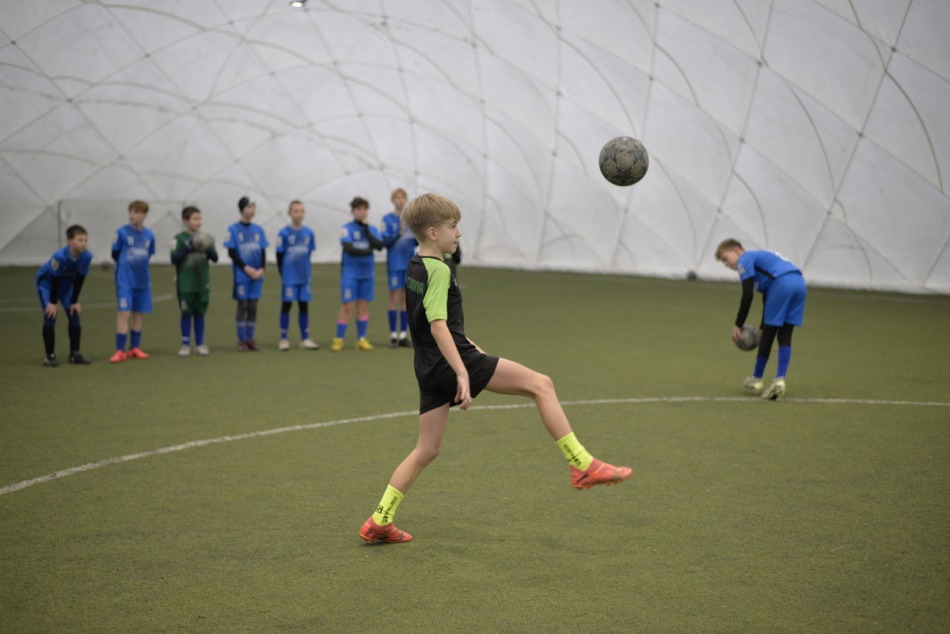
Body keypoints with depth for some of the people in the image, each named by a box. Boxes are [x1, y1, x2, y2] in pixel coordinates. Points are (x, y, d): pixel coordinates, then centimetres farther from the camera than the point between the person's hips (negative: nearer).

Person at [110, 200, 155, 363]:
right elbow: (115, 254, 3)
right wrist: (127, 264, 3)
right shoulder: (122, 232, -6)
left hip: (143, 281, 4)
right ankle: (120, 351, -6)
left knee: (139, 313, 10)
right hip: (125, 281, -4)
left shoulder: (149, 235, 3)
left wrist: (140, 264, 3)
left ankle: (135, 348, 21)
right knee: (124, 312, -9)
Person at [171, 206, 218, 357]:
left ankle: (200, 344, 16)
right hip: (186, 284, -3)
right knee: (186, 313, 4)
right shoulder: (179, 239, -6)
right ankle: (185, 345, 13)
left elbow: (215, 258, 3)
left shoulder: (204, 238, 6)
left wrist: (209, 249, -16)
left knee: (200, 313, 8)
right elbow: (174, 259, -12)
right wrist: (188, 248, -21)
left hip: (202, 283, 3)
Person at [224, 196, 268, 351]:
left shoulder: (258, 230, 7)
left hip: (257, 274, 3)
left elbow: (263, 252, 8)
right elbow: (231, 252, -7)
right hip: (241, 274, -3)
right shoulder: (234, 229, -5)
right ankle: (242, 340, 9)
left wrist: (261, 269, -7)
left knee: (253, 306, 6)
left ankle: (250, 339, 14)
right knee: (242, 305, 0)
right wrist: (246, 268, -13)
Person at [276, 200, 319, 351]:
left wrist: (304, 270, 9)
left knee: (304, 305, 7)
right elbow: (279, 255, -2)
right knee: (286, 305, 3)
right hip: (289, 277, -3)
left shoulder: (309, 233, 3)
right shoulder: (284, 233, -7)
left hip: (304, 276, 3)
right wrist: (283, 274, -1)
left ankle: (305, 339, 14)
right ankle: (283, 339, 10)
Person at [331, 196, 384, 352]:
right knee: (347, 306, -5)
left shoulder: (373, 230, 8)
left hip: (367, 273, 4)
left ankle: (361, 339, 12)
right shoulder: (347, 228, -4)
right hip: (350, 273, -4)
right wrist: (368, 251, -11)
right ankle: (339, 340, 0)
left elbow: (379, 246, -9)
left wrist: (366, 230, -13)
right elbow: (349, 249, -16)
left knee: (364, 306, 6)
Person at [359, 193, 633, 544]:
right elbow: (437, 326, -23)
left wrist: (469, 345, 32)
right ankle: (583, 466, -9)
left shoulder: (414, 268, 16)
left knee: (427, 449, 14)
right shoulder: (438, 269, -13)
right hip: (451, 360, -9)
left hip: (429, 370, 10)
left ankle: (379, 522, 12)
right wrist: (462, 373, -27)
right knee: (540, 384, -6)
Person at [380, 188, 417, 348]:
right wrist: (399, 234, -24)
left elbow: (415, 242, 13)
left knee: (406, 299, 6)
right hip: (395, 264, -4)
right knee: (395, 299, -2)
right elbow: (385, 241, -9)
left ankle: (403, 335, 11)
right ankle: (393, 336, 3)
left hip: (409, 264, 4)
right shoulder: (387, 219, -2)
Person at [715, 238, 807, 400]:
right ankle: (780, 379, -1)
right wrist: (763, 327, 33)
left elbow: (747, 296, -3)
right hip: (799, 283, 8)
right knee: (785, 336, 10)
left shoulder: (744, 260, 7)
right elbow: (767, 299, 33)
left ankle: (757, 379, 19)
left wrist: (738, 325, 4)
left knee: (769, 333, 6)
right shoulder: (758, 258, 33)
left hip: (782, 283, -8)